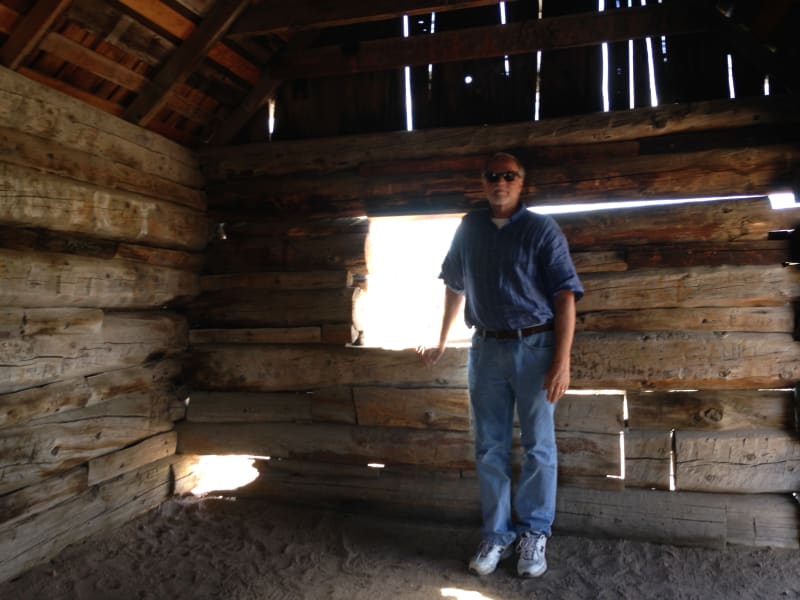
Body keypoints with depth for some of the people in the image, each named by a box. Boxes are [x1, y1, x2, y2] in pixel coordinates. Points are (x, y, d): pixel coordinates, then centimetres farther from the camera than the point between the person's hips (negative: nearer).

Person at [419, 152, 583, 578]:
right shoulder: (469, 228, 8)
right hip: (485, 349, 4)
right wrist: (441, 342, 21)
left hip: (534, 348, -3)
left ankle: (534, 534, 23)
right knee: (489, 450, 10)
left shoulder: (541, 229, -4)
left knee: (537, 448, 7)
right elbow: (454, 286, 18)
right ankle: (497, 535, 25)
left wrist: (562, 360, -17)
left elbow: (565, 296, -9)